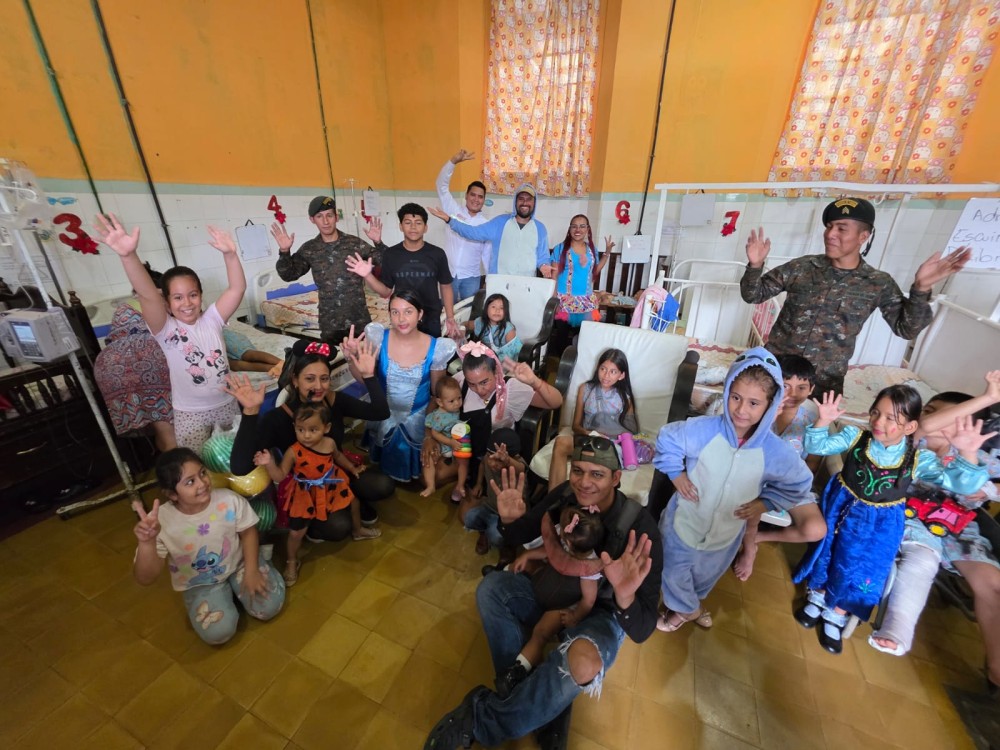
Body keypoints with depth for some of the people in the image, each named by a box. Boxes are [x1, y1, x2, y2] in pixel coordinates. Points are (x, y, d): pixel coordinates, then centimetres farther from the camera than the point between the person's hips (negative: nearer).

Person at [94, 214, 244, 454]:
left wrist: (229, 253, -27)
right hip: (190, 412, -2)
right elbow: (148, 296, -31)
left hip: (227, 403, 2)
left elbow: (237, 288, -13)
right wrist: (128, 255, -46)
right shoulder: (166, 329, -12)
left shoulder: (211, 320, -4)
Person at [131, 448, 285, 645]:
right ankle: (225, 592, 14)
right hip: (200, 584, 0)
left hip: (238, 563, 1)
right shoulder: (160, 520, -27)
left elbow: (248, 532, -8)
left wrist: (251, 570, -15)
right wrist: (147, 543, -44)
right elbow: (145, 579, -26)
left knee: (269, 607, -10)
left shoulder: (229, 499, -25)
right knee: (217, 633, -15)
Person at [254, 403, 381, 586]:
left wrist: (353, 469, 21)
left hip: (331, 487, 4)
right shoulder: (293, 452, -28)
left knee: (353, 502, 19)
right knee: (296, 532, -1)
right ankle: (292, 562, 31)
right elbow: (279, 476, -23)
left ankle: (357, 531, 51)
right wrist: (269, 463, -42)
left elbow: (338, 456, 8)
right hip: (304, 495, -4)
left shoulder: (330, 443, -16)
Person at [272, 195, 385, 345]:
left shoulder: (354, 242, -2)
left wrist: (378, 243, -21)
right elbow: (288, 275, 1)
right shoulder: (309, 249, 2)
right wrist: (284, 252, -16)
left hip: (359, 319, -1)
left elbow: (384, 262, -2)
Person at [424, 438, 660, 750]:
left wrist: (625, 596, -51)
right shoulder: (565, 495, -18)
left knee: (583, 664, -37)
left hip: (602, 613, -4)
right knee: (491, 587, -14)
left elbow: (642, 632, -28)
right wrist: (509, 521, -27)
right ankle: (545, 704, -12)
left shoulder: (639, 529, -29)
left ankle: (483, 720, -14)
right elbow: (517, 538, -3)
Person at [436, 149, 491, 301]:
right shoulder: (453, 210, 1)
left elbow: (488, 253, 6)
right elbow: (442, 184, -6)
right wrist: (455, 161, -20)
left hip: (471, 277, 1)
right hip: (448, 273, 0)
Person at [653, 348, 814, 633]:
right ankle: (687, 609, 53)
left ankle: (688, 604, 65)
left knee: (706, 577, 31)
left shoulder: (776, 451, -22)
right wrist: (676, 474, -14)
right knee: (675, 574, 19)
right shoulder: (703, 430, -27)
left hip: (726, 533, 3)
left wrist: (764, 502, -8)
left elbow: (800, 482, -1)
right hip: (684, 523, -2)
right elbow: (666, 439, -10)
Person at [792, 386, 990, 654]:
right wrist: (823, 422, -34)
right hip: (841, 508, 0)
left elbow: (960, 484, -19)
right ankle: (816, 598, 35)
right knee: (826, 553, 9)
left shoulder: (918, 459, -15)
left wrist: (967, 455, -37)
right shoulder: (856, 436, -15)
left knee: (859, 570, 7)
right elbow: (818, 446, -15)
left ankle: (835, 617, 31)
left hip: (880, 523, 0)